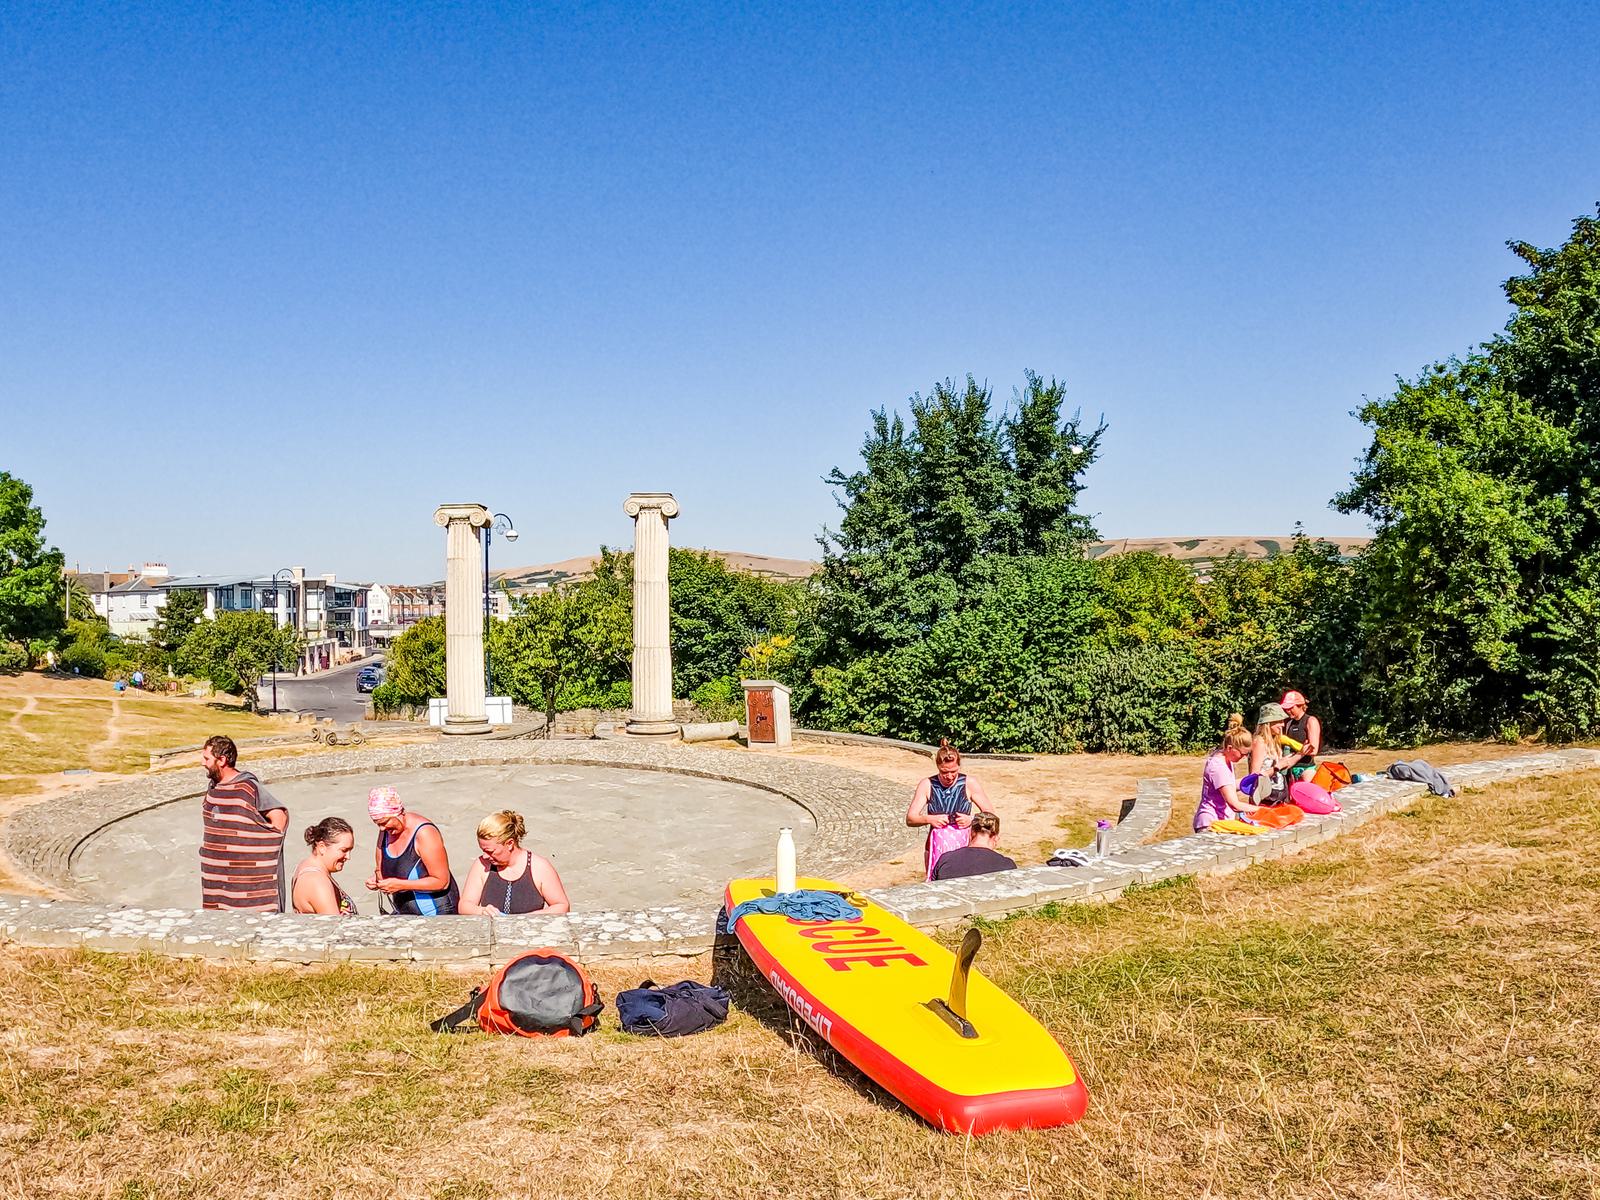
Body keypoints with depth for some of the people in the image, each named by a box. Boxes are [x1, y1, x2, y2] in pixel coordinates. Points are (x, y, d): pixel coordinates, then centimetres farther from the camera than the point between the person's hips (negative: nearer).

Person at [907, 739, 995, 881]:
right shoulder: (927, 785, 1)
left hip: (963, 844, -1)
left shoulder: (970, 784, -1)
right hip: (936, 847, 1)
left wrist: (971, 820, -15)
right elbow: (910, 819, 1)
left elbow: (990, 814, 3)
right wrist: (929, 819, -17)